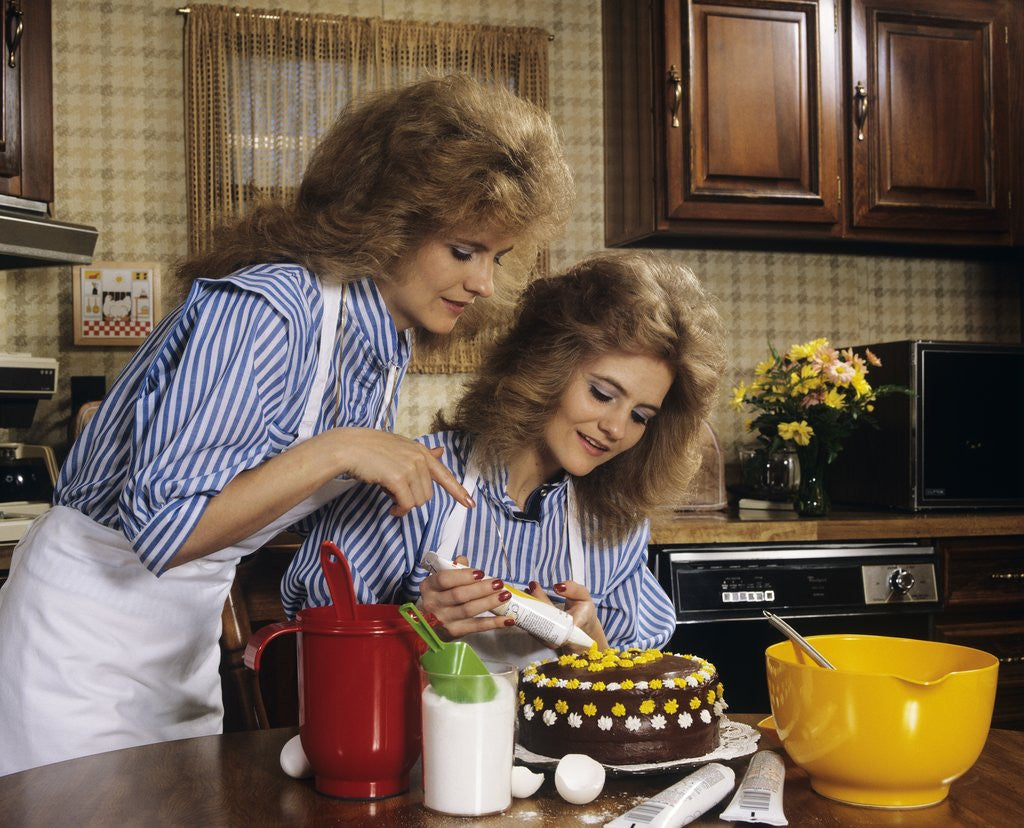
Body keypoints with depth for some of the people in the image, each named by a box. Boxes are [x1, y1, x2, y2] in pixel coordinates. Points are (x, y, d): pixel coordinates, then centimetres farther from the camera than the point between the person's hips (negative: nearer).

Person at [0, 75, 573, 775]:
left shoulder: (389, 337, 0)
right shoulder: (263, 309, -28)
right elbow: (162, 529, -30)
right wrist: (335, 451, -33)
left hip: (193, 628, 8)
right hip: (89, 627, -8)